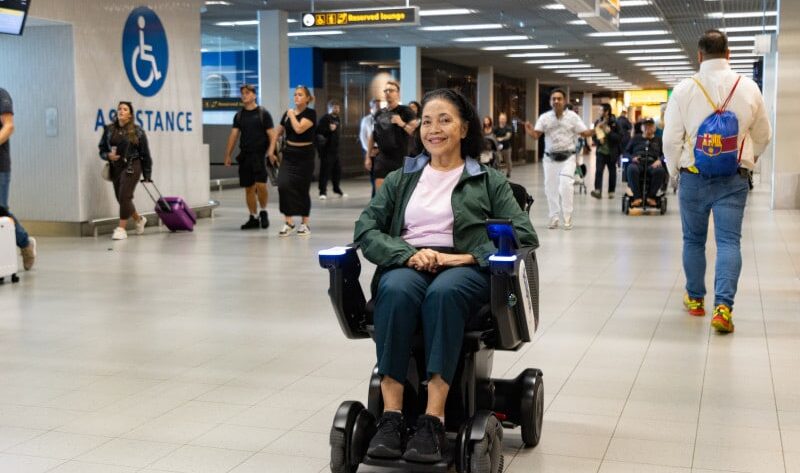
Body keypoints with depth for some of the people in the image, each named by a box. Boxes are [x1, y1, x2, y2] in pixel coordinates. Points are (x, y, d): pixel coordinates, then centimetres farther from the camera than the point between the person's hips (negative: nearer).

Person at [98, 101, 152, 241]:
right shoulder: (109, 129, 6)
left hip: (131, 167, -4)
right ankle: (139, 219, 34)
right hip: (115, 168, 5)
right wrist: (108, 155, -11)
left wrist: (147, 175, 1)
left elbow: (145, 153, 1)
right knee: (121, 199, 10)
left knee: (124, 197, -12)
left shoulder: (137, 131, -2)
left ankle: (121, 228, -3)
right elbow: (102, 148, 13)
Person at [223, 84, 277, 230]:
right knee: (249, 188, 7)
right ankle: (253, 217, 16)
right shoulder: (239, 115, 11)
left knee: (261, 185, -15)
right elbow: (233, 135, 10)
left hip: (259, 154, -4)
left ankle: (263, 211, 8)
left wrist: (270, 151, -18)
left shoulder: (263, 113, -1)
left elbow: (272, 135, -4)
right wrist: (228, 155, 3)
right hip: (245, 155, 4)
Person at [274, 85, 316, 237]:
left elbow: (299, 128, -21)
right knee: (283, 185, -12)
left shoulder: (310, 113, -5)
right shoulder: (287, 113, 8)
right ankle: (288, 222, -3)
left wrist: (292, 115, -6)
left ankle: (304, 223, 18)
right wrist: (271, 151, 11)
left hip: (304, 155, -3)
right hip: (289, 154, 3)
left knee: (302, 189, 3)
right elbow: (278, 133, 15)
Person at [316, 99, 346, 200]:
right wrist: (329, 129, -27)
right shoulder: (325, 118, -10)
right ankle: (323, 191, -4)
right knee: (325, 170, -7)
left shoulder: (338, 119, 16)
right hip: (326, 149, -8)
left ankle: (337, 189, 27)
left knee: (337, 169, 12)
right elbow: (318, 130, -19)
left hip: (335, 149, 8)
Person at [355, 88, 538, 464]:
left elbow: (524, 235, 1)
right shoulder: (400, 179, 21)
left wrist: (465, 256, -14)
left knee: (444, 292, -38)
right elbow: (365, 230, 8)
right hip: (407, 265, 2)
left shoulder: (489, 180, 15)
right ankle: (391, 414, -37)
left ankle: (433, 419, -42)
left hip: (465, 271, -1)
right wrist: (409, 253, -13)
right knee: (396, 290, -35)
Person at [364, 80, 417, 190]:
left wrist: (402, 124, -23)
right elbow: (373, 136, 19)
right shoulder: (379, 114, 14)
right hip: (382, 158, 5)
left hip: (400, 159, -4)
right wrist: (368, 156, 15)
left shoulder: (405, 111, -2)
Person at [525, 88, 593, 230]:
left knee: (565, 186, -15)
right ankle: (554, 218, 18)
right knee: (550, 188, 5)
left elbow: (584, 133, -3)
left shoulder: (573, 116, -2)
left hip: (568, 157, -2)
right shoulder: (544, 117, 1)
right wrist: (529, 131, -28)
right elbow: (536, 135, -6)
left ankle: (567, 218, -3)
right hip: (550, 157, 2)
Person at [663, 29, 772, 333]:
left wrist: (674, 169, 13)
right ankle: (723, 305, -14)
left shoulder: (684, 89, -6)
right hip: (734, 178, 0)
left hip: (693, 175, 0)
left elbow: (671, 139, -5)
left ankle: (695, 299, 27)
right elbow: (763, 136, 12)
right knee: (729, 241, 0)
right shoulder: (749, 88, 0)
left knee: (693, 240, 15)